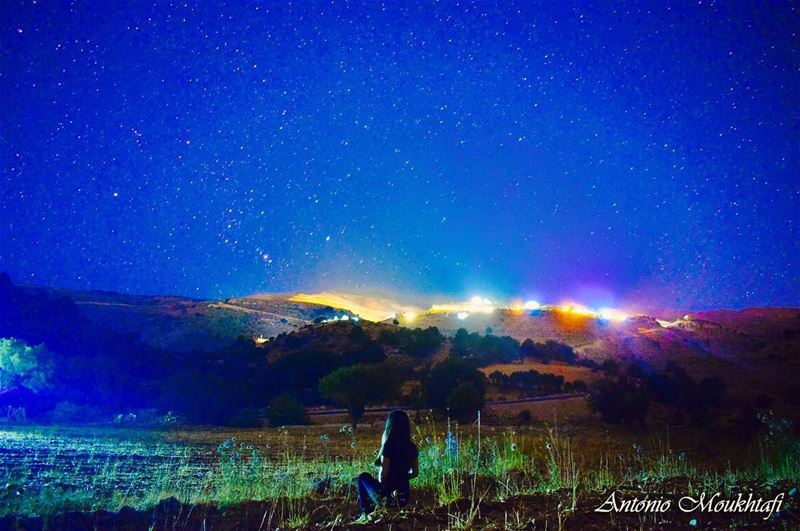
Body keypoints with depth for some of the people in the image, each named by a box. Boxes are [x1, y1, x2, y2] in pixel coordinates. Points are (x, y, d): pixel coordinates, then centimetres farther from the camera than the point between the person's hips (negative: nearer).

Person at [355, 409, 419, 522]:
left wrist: (380, 485, 5)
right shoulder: (411, 446, -2)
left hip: (387, 497, -6)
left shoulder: (389, 445, -18)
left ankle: (365, 514, 23)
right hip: (404, 498, 6)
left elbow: (383, 475, -16)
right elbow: (415, 473, 7)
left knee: (363, 477, 22)